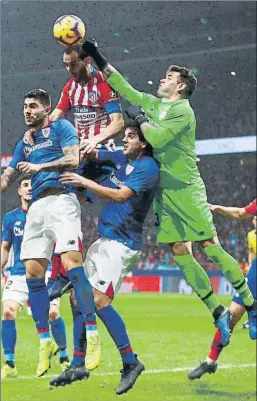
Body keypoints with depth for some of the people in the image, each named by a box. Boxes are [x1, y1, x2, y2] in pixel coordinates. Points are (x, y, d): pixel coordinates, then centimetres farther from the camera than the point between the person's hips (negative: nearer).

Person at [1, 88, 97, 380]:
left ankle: (92, 334, -19)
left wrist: (38, 167, -9)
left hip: (60, 199, -7)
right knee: (33, 273, 0)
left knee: (71, 263, -20)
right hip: (37, 206, 7)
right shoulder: (24, 143, 25)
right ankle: (44, 342, 7)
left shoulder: (60, 127, 7)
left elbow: (73, 159, -7)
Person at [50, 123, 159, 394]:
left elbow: (121, 195, -22)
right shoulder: (120, 158, 14)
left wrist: (85, 182, -22)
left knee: (99, 300, -22)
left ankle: (130, 362, -15)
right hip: (103, 239, 9)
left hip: (123, 244, -9)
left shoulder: (148, 167, -10)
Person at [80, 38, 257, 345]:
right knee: (180, 255, 2)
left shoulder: (183, 111, -10)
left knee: (211, 247, -10)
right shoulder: (155, 104, 13)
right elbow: (124, 89, 19)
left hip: (186, 190, -8)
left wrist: (140, 117, -5)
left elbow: (156, 137, -21)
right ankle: (218, 314, 7)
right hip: (164, 191, 8)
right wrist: (99, 60, 17)